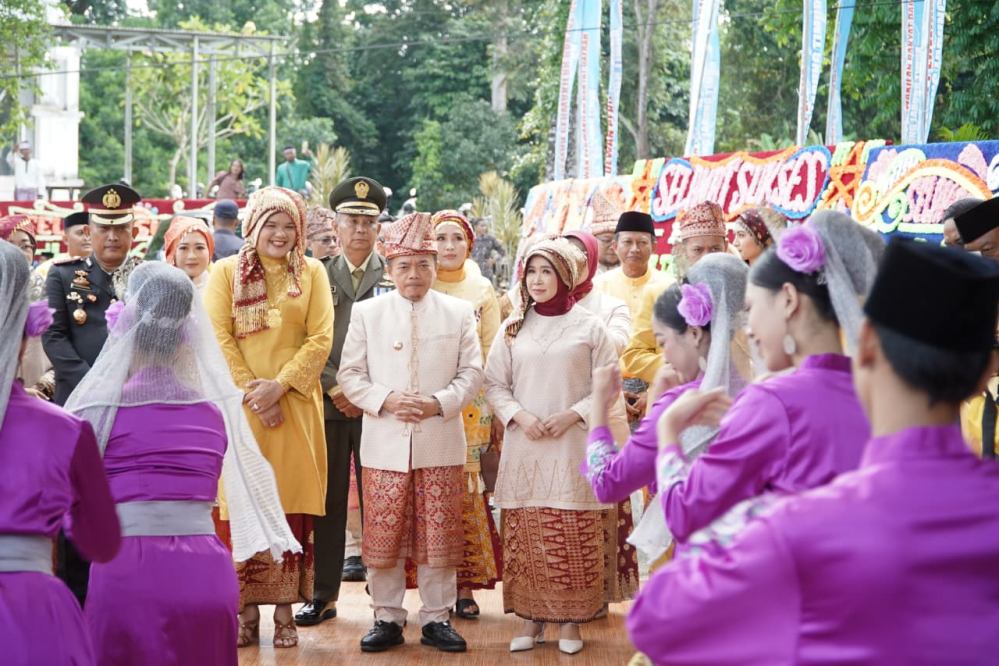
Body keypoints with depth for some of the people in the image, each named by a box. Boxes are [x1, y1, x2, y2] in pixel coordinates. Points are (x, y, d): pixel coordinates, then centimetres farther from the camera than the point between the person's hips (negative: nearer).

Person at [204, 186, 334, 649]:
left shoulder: (312, 273, 7)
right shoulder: (226, 272, 7)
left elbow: (320, 339, 1)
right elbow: (218, 337, -1)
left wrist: (279, 385, -11)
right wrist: (252, 392, -10)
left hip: (296, 404, 0)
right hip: (240, 404, 0)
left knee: (292, 508, 0)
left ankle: (285, 613, 5)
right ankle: (247, 613, 6)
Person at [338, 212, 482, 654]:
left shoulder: (459, 313, 6)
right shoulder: (366, 313, 5)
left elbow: (471, 373, 4)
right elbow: (349, 374, 4)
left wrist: (440, 403, -13)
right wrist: (385, 400, -12)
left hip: (441, 444, 0)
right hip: (385, 444, 0)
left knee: (439, 537, 4)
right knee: (384, 537, 3)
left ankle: (436, 618, 15)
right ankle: (387, 618, 15)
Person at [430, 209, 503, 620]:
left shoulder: (483, 291, 11)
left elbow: (491, 353, 10)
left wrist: (487, 405, 2)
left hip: (469, 406, 1)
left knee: (466, 491, -4)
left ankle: (465, 585, 3)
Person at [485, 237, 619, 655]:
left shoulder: (589, 327, 1)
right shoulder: (513, 328, 9)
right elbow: (495, 384, 8)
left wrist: (573, 414, -12)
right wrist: (518, 416, -9)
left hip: (573, 447, -2)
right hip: (524, 446, 2)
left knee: (573, 539, -3)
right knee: (526, 538, 2)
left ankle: (571, 619, 7)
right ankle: (531, 617, 11)